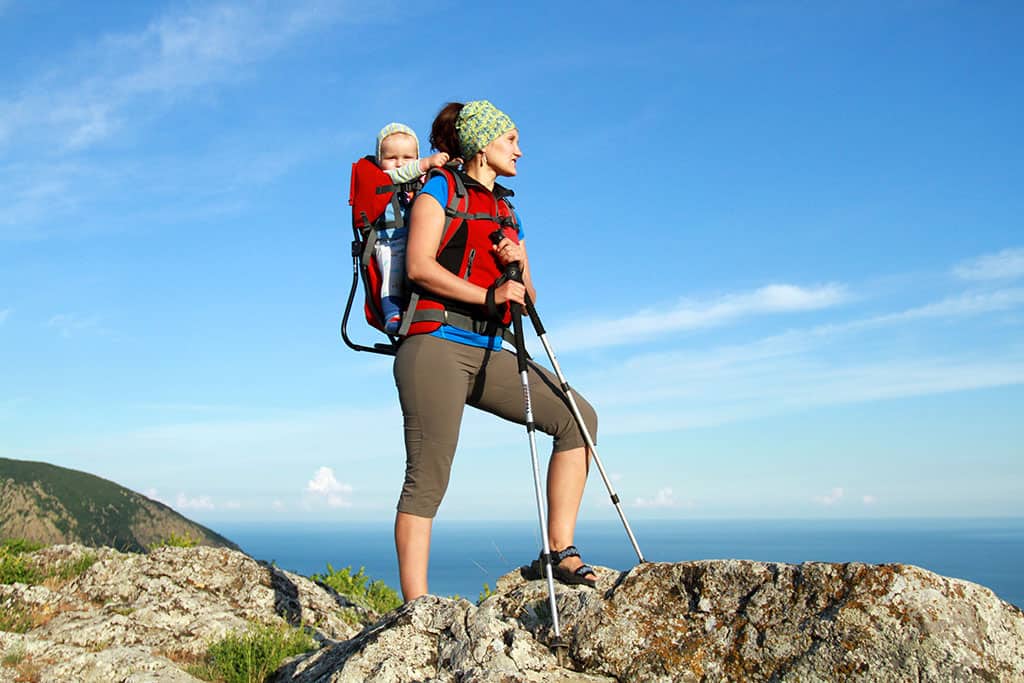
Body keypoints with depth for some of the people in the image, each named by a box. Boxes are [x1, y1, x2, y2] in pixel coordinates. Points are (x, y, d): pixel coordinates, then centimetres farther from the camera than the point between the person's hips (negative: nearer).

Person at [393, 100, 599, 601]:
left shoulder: (507, 211, 24)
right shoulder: (440, 188, 5)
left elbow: (524, 298, 21)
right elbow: (418, 266, -10)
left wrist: (520, 267, 0)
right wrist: (489, 295, -17)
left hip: (486, 352, 7)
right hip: (434, 345, -7)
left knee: (578, 417, -6)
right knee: (428, 479, -11)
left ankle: (560, 551, -4)